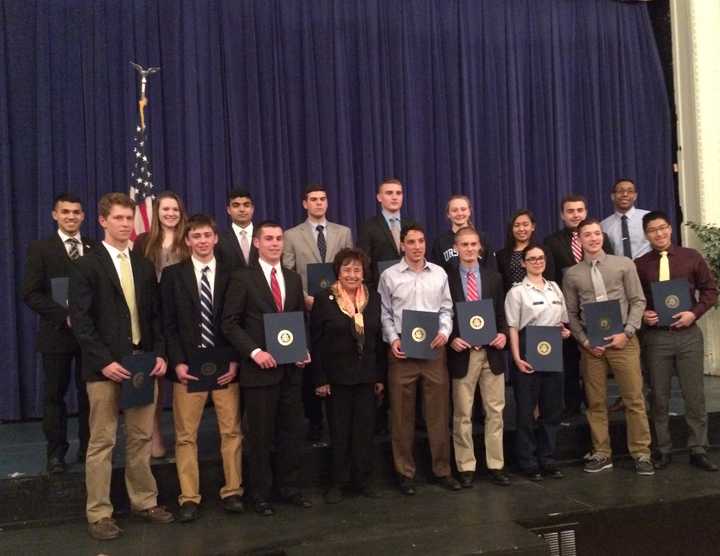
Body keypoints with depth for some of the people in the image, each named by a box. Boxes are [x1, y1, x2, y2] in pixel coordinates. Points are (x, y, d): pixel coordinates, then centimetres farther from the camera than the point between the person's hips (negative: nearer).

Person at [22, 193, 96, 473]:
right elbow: (31, 294, -6)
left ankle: (88, 448, 20)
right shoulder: (40, 249, 1)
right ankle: (56, 453, 18)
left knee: (89, 394, 8)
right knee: (55, 395, 7)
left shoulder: (96, 249, 6)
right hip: (56, 333, -1)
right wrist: (64, 315, -16)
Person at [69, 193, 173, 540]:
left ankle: (144, 502, 23)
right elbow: (80, 319, -9)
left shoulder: (144, 265, 14)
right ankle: (99, 514, 11)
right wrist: (104, 361, -16)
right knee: (102, 442, 1)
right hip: (105, 366, -5)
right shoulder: (87, 265, -3)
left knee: (141, 438, 11)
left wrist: (159, 354, 1)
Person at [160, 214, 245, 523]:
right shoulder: (173, 275, 4)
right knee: (186, 435, 3)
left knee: (231, 431, 5)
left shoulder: (230, 275, 6)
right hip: (188, 366, -1)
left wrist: (235, 361, -4)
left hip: (225, 366, 1)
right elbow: (168, 323, 1)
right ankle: (189, 498, 13)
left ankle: (232, 492, 17)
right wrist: (177, 362, -8)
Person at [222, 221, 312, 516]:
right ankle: (261, 494, 18)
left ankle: (290, 487, 26)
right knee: (260, 435, 4)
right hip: (259, 368, -5)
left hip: (291, 368, 5)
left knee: (292, 431, 11)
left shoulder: (294, 278, 12)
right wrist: (255, 352, -16)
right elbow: (230, 323, -7)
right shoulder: (242, 278, -4)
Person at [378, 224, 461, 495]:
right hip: (402, 350, -2)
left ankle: (442, 470, 19)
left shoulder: (439, 274, 6)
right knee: (402, 414, 6)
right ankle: (405, 472, 17)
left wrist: (444, 332, -7)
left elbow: (446, 309, 9)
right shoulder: (389, 276, 1)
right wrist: (393, 339, -10)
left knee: (439, 412, 7)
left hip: (434, 348, 2)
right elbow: (385, 314, 3)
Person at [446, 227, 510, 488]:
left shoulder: (494, 277, 10)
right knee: (462, 414, 5)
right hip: (462, 352, -3)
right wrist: (451, 339, -14)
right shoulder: (447, 278, -1)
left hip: (491, 352, 3)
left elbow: (501, 313, 11)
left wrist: (503, 334, -7)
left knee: (495, 412, 8)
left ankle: (496, 466, 18)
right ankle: (466, 467, 15)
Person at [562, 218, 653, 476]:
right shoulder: (572, 274, 6)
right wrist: (585, 341, -4)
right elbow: (571, 313, 7)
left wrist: (627, 332, -10)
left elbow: (638, 301, 1)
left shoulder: (624, 264, 4)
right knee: (596, 402, 6)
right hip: (590, 344, 1)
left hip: (623, 340, -1)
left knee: (634, 398, 0)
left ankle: (641, 454, 10)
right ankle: (602, 454, 15)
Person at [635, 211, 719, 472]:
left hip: (688, 333, 0)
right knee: (659, 396, 6)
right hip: (655, 336, 0)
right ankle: (663, 450, 17)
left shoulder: (691, 256, 4)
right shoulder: (639, 264, 2)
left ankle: (698, 450, 14)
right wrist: (642, 314, -11)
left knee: (694, 394, 4)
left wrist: (694, 313, -9)